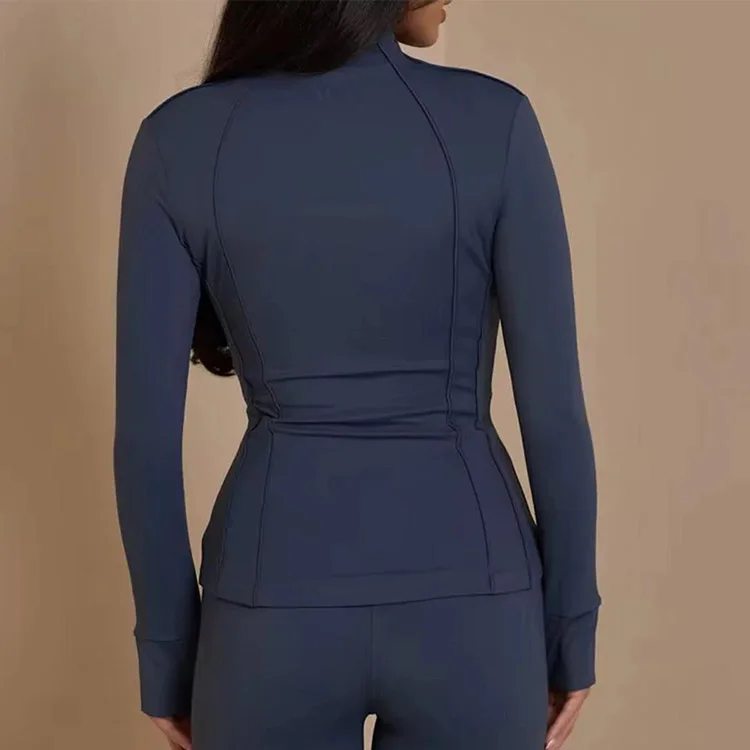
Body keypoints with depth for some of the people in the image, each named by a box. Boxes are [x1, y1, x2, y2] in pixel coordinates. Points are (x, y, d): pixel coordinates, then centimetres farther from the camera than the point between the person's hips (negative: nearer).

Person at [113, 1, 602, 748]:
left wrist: (166, 649, 7)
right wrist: (572, 631, 6)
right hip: (465, 614, 0)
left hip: (277, 615, 1)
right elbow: (554, 409, -7)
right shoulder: (493, 122, -9)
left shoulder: (181, 139, -6)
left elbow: (146, 432, -5)